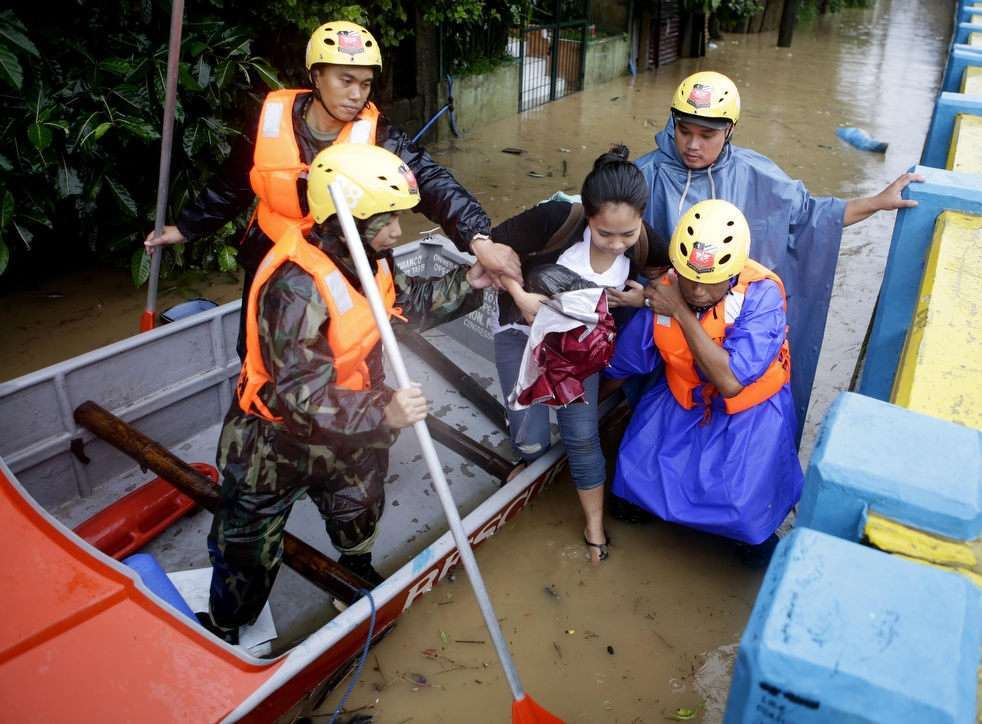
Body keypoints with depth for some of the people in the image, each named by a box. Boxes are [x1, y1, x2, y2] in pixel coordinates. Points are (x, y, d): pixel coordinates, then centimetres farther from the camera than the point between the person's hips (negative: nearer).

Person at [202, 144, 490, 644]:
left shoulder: (367, 258, -11)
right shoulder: (296, 286, -37)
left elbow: (412, 303, 3)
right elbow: (301, 394, -37)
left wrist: (471, 281, -10)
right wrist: (382, 413, -46)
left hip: (345, 434, 7)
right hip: (275, 444, -7)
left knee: (359, 517, 32)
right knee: (249, 552, 16)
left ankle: (359, 575, 64)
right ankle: (222, 634, 45)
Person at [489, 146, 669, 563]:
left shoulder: (641, 242, -21)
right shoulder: (556, 219, -34)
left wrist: (646, 297, -18)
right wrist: (520, 296, -31)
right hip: (522, 334, -2)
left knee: (583, 436, 2)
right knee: (531, 440, -3)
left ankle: (594, 526, 25)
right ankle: (528, 461, 37)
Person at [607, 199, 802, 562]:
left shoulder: (762, 293, -30)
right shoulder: (664, 292, -18)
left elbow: (731, 382, -38)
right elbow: (624, 363, 0)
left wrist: (682, 312, -36)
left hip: (750, 408, -3)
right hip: (683, 397, 4)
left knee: (744, 506, -15)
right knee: (637, 471, -6)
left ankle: (758, 531, 23)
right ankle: (646, 500, 31)